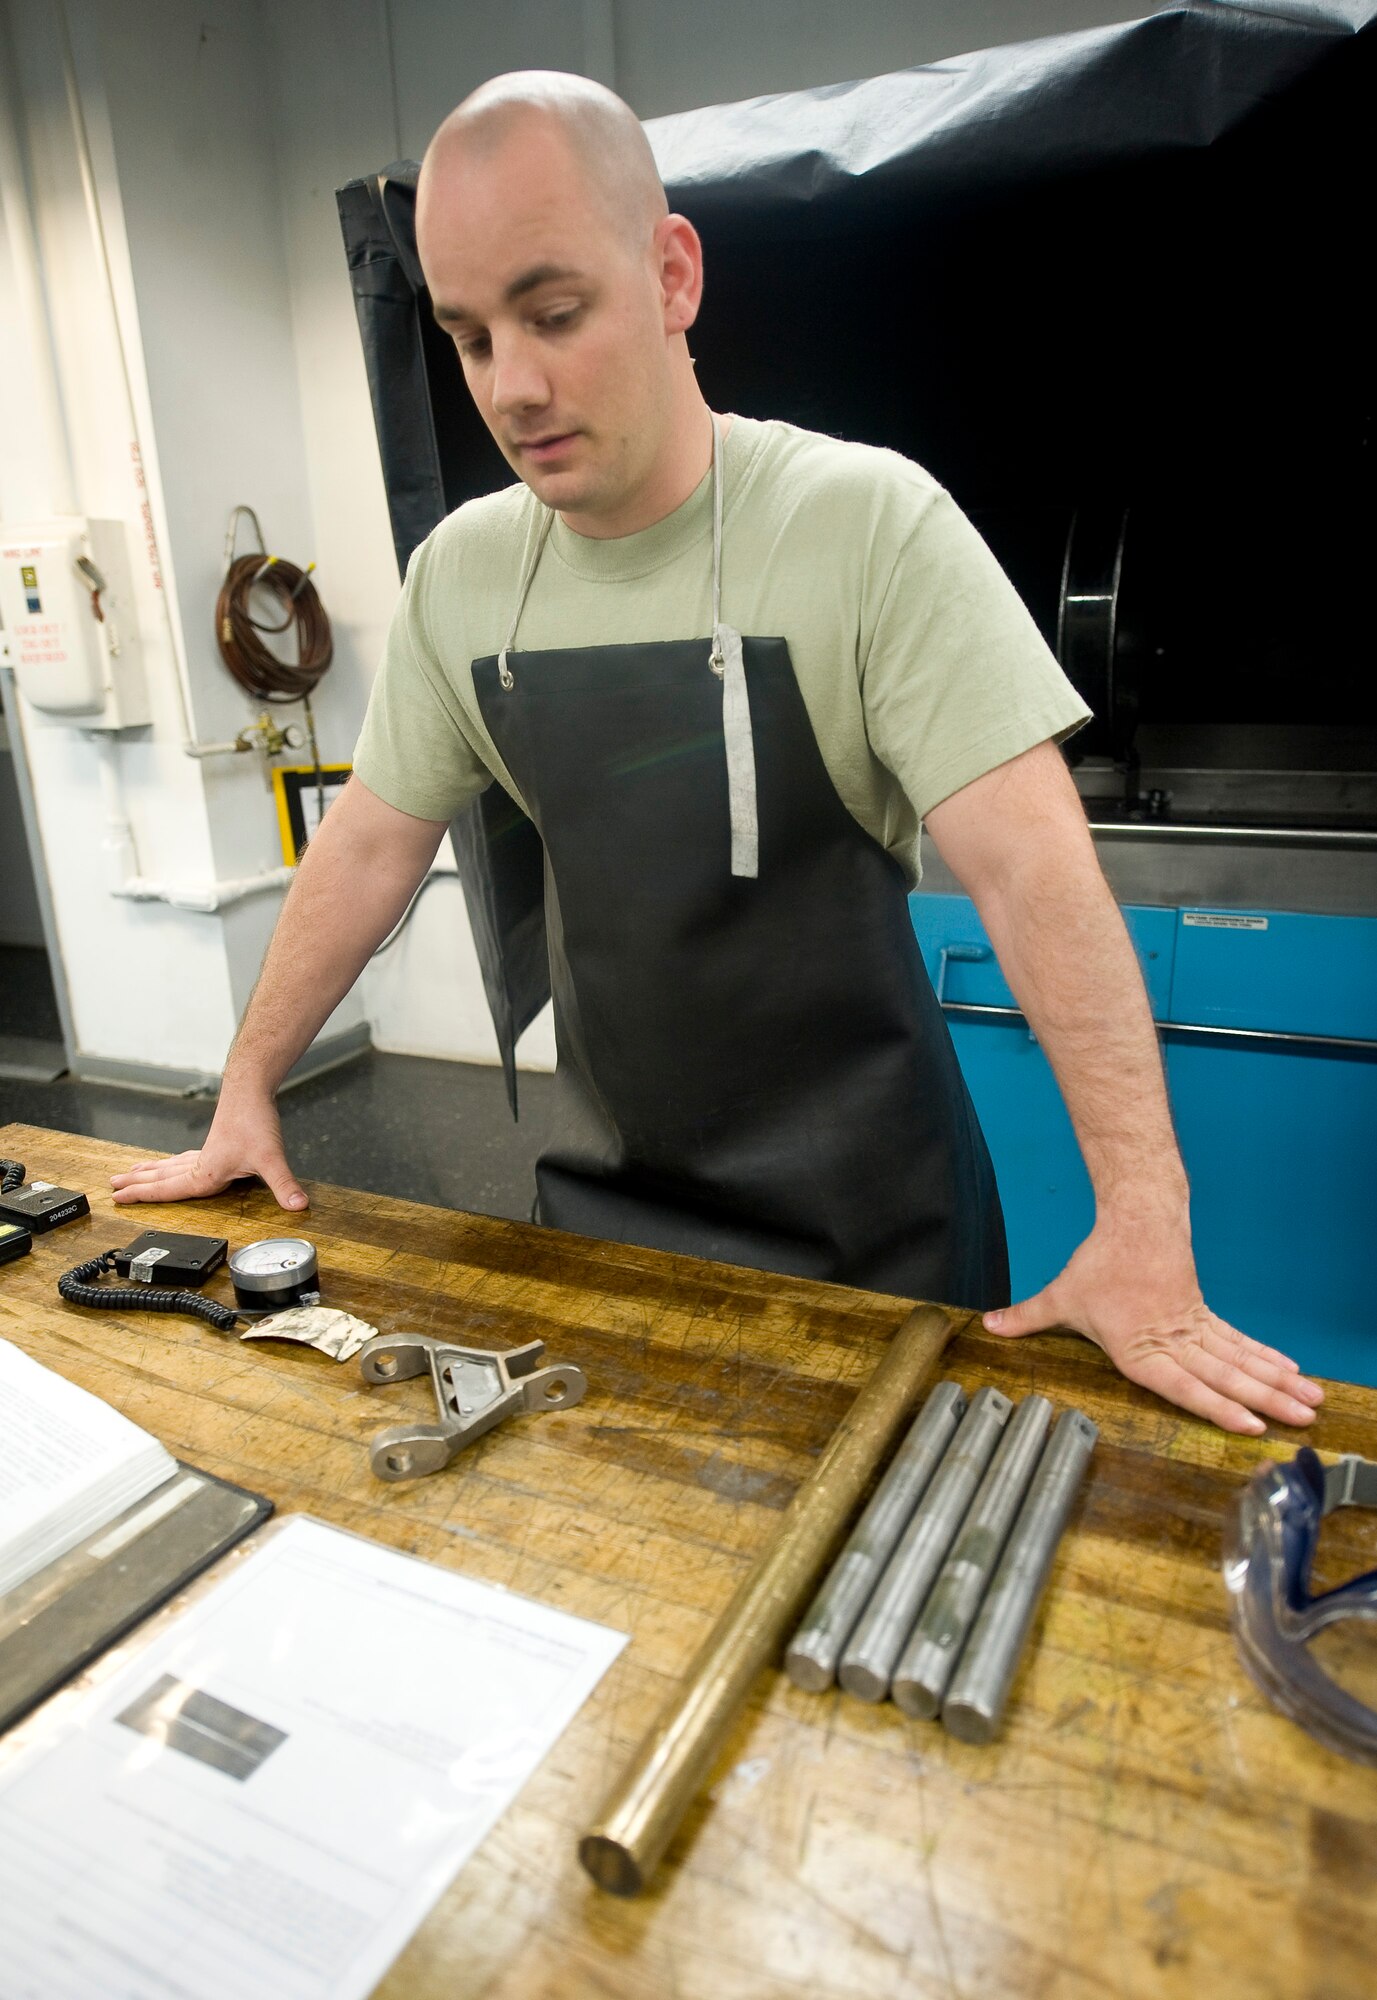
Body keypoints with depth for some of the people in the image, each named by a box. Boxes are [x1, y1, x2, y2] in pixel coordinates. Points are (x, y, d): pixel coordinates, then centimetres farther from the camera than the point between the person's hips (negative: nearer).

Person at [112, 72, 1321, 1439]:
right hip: (599, 1197, 4)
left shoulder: (870, 520, -17)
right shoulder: (459, 570, -1)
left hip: (864, 1220, -3)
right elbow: (371, 844, 6)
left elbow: (1034, 871, -22)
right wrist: (246, 1094, 8)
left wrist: (1143, 1224, -27)